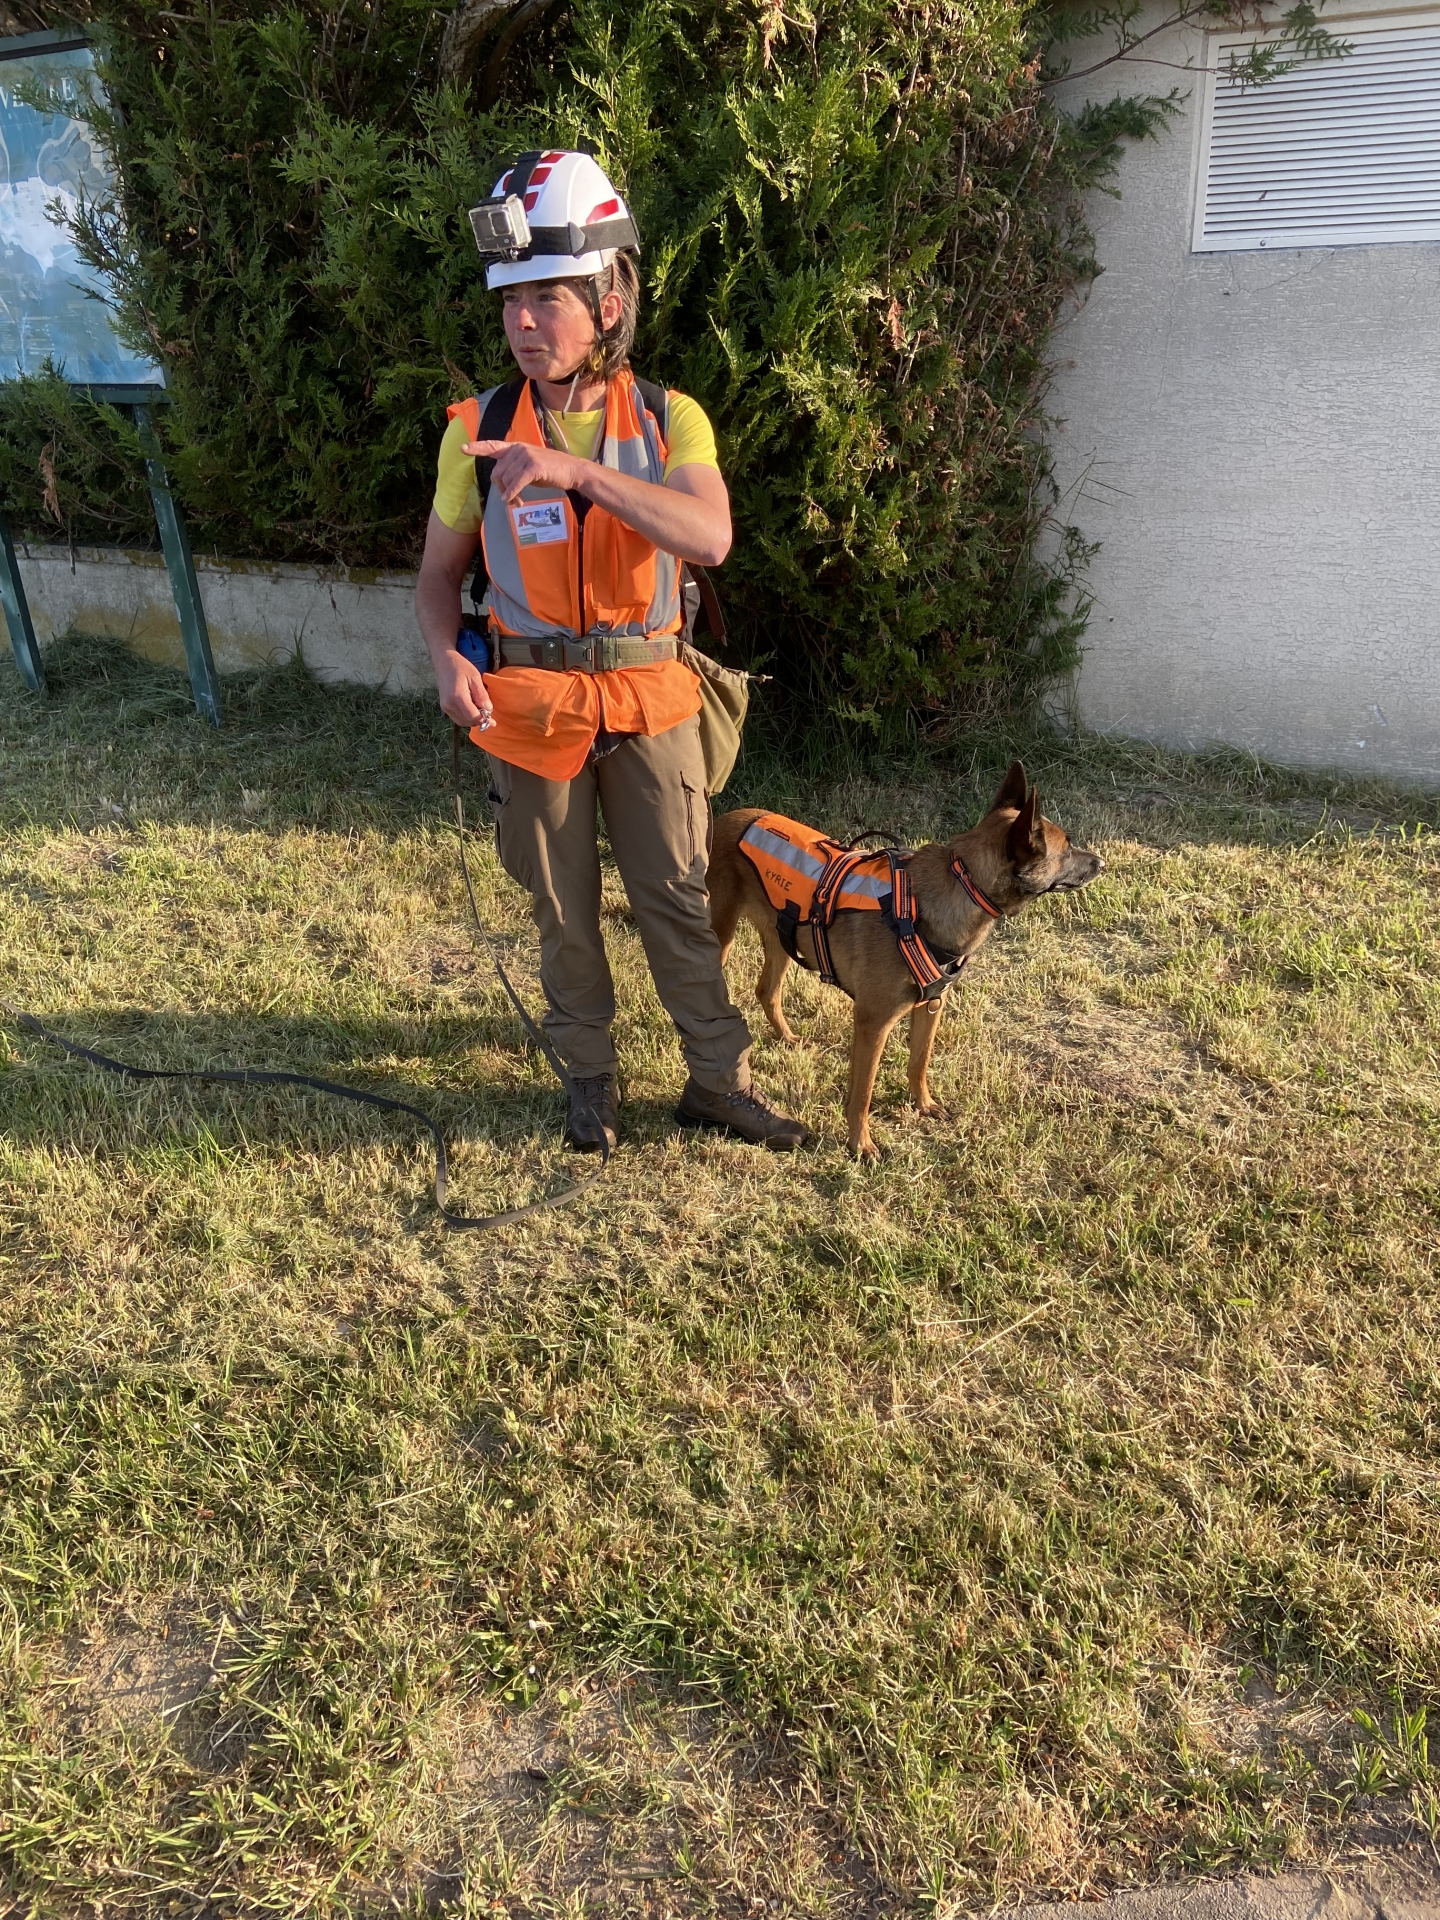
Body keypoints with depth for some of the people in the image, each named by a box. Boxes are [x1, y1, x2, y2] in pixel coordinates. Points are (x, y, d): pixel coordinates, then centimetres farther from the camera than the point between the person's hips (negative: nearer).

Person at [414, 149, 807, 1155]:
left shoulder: (669, 420, -3)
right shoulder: (479, 429, 0)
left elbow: (711, 536, -22)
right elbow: (441, 572, 7)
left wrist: (578, 471, -32)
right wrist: (448, 657, -14)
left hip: (648, 698, -1)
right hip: (531, 702, 1)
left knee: (679, 897, 6)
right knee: (564, 906, 11)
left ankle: (720, 1078, 21)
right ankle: (592, 1076, 29)